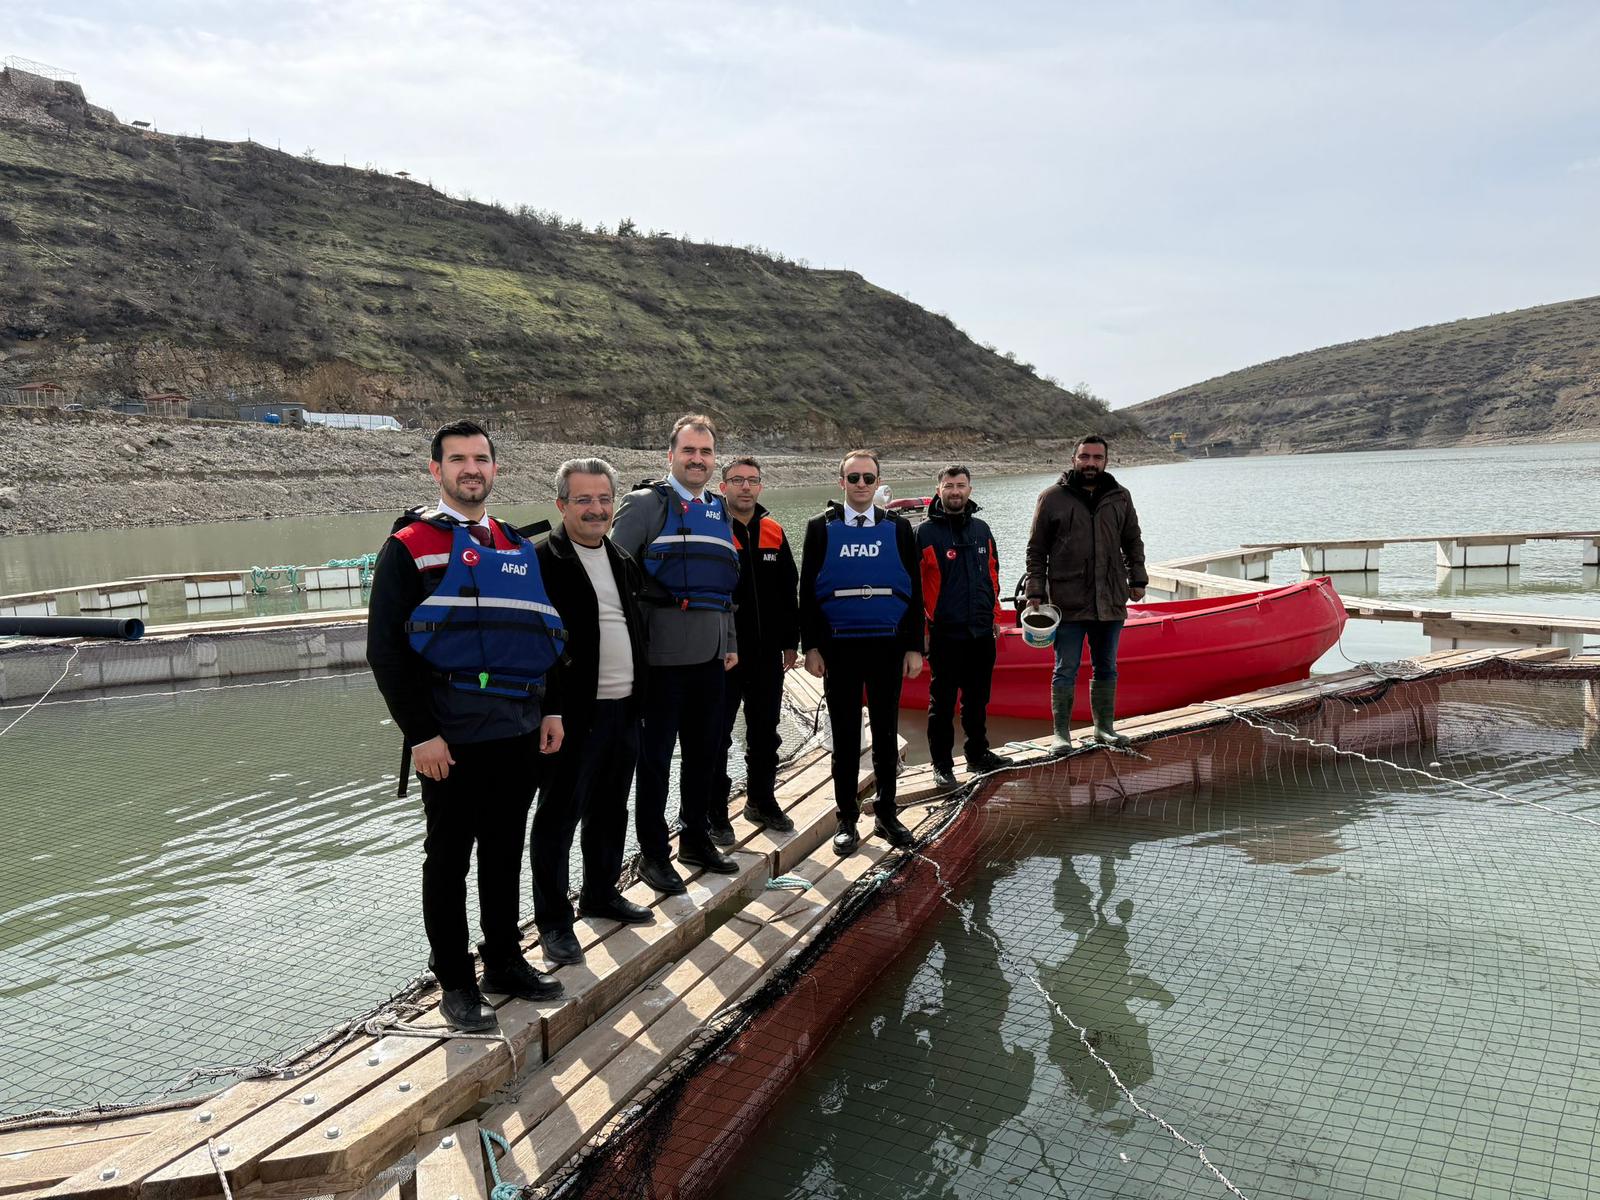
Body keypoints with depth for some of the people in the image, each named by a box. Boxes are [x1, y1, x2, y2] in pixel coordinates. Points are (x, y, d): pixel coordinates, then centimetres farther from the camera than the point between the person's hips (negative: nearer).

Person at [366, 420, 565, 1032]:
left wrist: (551, 710, 11)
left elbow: (545, 635, 19)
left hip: (521, 731, 5)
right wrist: (420, 733, -14)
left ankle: (505, 960, 31)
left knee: (505, 851, 16)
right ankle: (455, 982, 20)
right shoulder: (410, 546, -5)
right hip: (452, 737, -5)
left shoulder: (519, 546, 13)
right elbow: (386, 648, -10)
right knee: (449, 857, 7)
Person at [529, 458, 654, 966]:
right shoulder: (542, 561, -11)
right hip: (574, 712, -7)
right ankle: (553, 920, 14)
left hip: (624, 708, 7)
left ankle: (601, 894, 35)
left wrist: (640, 691, 15)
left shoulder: (623, 560, 13)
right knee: (559, 816, 3)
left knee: (611, 810, 18)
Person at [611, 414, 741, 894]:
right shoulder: (645, 503, -5)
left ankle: (695, 839, 30)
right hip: (662, 653, -6)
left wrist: (730, 642, 19)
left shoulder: (718, 511, 15)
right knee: (655, 755, 3)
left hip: (710, 656, 7)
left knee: (705, 750, 14)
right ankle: (653, 852, 15)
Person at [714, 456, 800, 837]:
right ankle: (715, 812, 13)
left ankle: (761, 801, 30)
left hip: (767, 653, 5)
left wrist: (790, 642, 11)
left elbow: (789, 591, 14)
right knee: (718, 735, 3)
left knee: (765, 734, 15)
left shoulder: (774, 534, 9)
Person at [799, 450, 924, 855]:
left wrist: (914, 647, 1)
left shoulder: (897, 528, 7)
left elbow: (914, 591, 7)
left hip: (888, 646, 1)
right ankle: (847, 819, 14)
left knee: (886, 733, 9)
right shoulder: (821, 528, 4)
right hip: (838, 647, -1)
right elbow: (807, 591, 3)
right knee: (845, 736, 5)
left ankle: (886, 813, 21)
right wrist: (811, 647, -4)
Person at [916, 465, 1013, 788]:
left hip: (982, 632, 5)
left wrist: (995, 616, 17)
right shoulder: (925, 533, -7)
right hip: (945, 634, -5)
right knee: (942, 702, 3)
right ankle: (942, 764, 12)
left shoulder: (981, 530, 11)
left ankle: (978, 754, 29)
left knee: (978, 699, 15)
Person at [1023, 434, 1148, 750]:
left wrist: (1137, 580, 11)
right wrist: (1035, 592, -5)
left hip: (1111, 602, 4)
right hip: (1067, 602, -4)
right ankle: (1062, 731, 13)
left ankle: (1104, 727, 26)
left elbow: (1133, 542, 18)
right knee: (1066, 670, 2)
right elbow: (1036, 550, 0)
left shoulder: (1120, 497, 8)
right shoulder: (1052, 497, -3)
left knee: (1106, 669, 14)